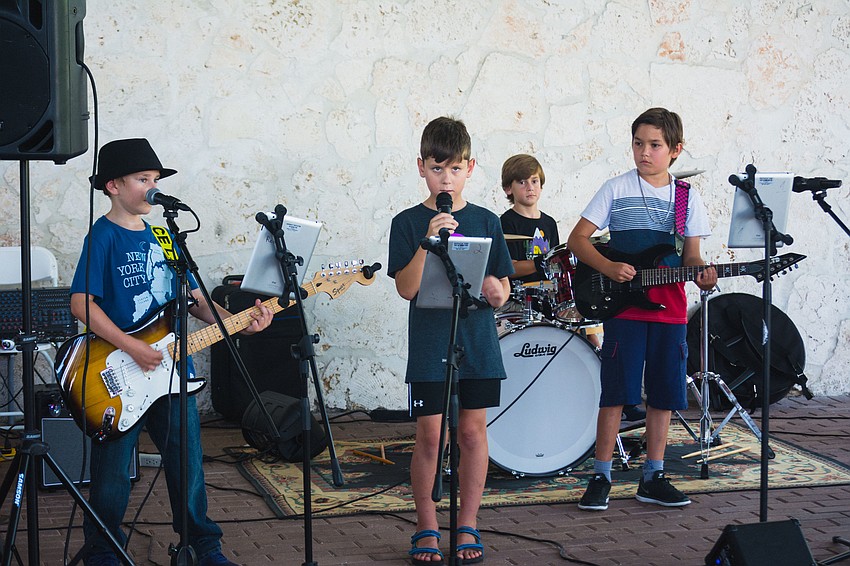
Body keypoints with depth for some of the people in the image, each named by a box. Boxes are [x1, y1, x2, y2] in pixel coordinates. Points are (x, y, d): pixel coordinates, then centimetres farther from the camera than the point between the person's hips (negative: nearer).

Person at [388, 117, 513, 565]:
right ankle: (426, 529, 13)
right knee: (429, 436, 0)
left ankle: (467, 526, 16)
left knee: (473, 431, 5)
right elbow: (406, 288, -10)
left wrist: (496, 291, -13)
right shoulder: (408, 223, -1)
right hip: (429, 346, -2)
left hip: (477, 343, 2)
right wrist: (428, 241, -20)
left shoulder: (485, 222, 7)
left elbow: (503, 286, 10)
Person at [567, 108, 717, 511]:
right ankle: (601, 477, 4)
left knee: (663, 393, 6)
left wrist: (701, 273, -14)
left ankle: (653, 477, 17)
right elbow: (577, 239, -2)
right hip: (624, 307, -3)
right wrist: (608, 267, -18)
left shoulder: (687, 198, 9)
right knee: (616, 391, -5)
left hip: (670, 309, 3)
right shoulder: (617, 189, 0)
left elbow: (690, 254, 9)